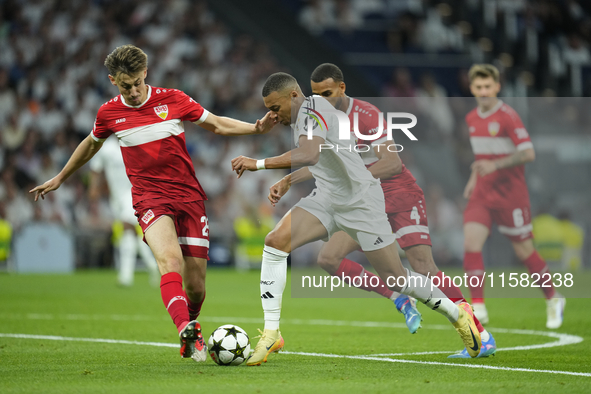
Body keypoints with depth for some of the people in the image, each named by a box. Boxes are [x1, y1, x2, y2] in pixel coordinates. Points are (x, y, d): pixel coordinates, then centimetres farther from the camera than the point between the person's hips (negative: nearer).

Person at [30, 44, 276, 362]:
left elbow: (216, 124, 10)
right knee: (170, 260, -31)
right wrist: (60, 178, 33)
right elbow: (91, 144, 23)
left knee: (195, 285, -1)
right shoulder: (109, 113, 3)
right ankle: (187, 332, -45)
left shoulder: (172, 100, 0)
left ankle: (190, 323, 33)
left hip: (189, 195, 1)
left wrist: (256, 128, -5)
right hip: (149, 198, -1)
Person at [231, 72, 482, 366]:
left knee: (395, 279, -2)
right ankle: (271, 333, -12)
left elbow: (309, 155, -36)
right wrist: (285, 184, 20)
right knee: (275, 241, -15)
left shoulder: (312, 107, -18)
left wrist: (259, 163, -34)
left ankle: (457, 313, 23)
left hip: (360, 201, -8)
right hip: (326, 198, 8)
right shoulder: (303, 116, 11)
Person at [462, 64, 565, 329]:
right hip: (482, 194, 6)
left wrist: (494, 165, -31)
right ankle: (478, 307, -13)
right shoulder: (472, 118, 9)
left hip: (511, 194, -6)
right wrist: (474, 178, 13)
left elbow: (528, 153, -22)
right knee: (471, 242, -14)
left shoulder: (507, 116, -14)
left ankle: (553, 299, 26)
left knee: (524, 251, 4)